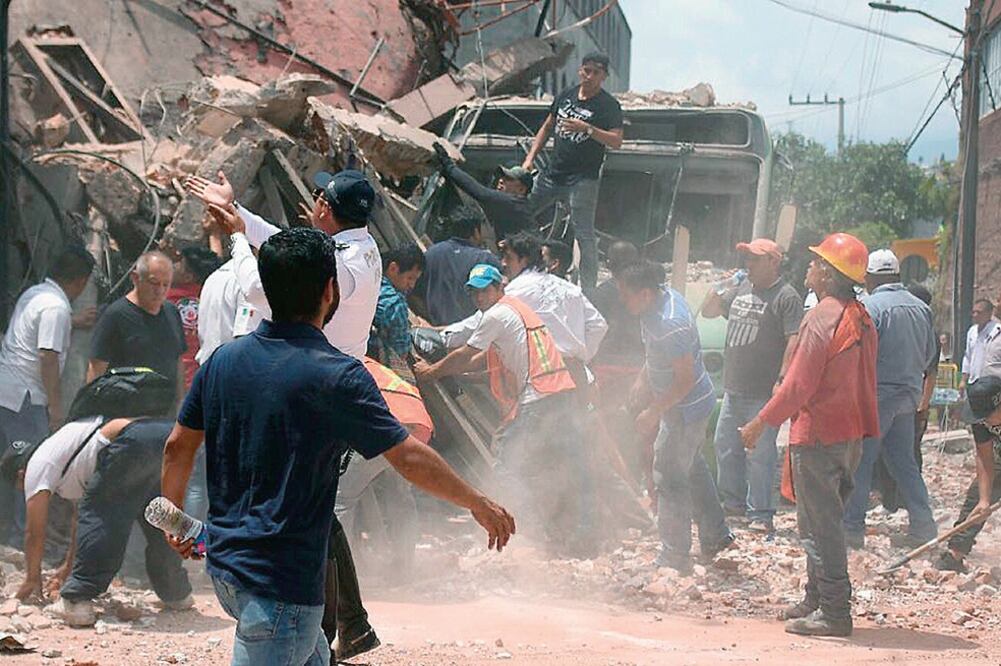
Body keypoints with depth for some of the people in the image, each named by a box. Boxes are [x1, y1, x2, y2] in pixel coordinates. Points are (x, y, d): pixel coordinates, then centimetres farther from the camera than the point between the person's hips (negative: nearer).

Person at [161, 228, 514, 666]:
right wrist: (479, 505, 1)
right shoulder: (335, 375, -16)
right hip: (281, 581, -8)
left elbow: (178, 445, 10)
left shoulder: (223, 359, 3)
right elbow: (410, 458, -12)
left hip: (224, 564, 8)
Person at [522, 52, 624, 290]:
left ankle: (588, 289, -3)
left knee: (584, 235, -8)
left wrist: (587, 129, -29)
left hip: (583, 180, -6)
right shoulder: (565, 96, 10)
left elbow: (617, 141, -18)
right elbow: (547, 128, 21)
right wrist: (530, 158, 12)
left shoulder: (608, 105, -7)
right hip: (552, 174, 6)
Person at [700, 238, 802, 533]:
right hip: (733, 388, 8)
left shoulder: (786, 297, -9)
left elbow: (794, 340, -16)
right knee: (725, 446, 16)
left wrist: (783, 379, -23)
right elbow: (708, 312, 24)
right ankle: (733, 501, 31)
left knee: (759, 454, -6)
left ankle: (761, 513, 0)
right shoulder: (740, 290, 15)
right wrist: (717, 290, 4)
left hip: (763, 393, -8)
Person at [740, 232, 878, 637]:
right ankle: (816, 601, 26)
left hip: (819, 436, -9)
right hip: (852, 434, 9)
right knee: (827, 522, 18)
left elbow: (799, 385, -20)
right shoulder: (862, 319, 10)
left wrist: (761, 423, -12)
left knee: (819, 525, -4)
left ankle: (833, 613, -4)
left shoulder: (821, 318, -17)